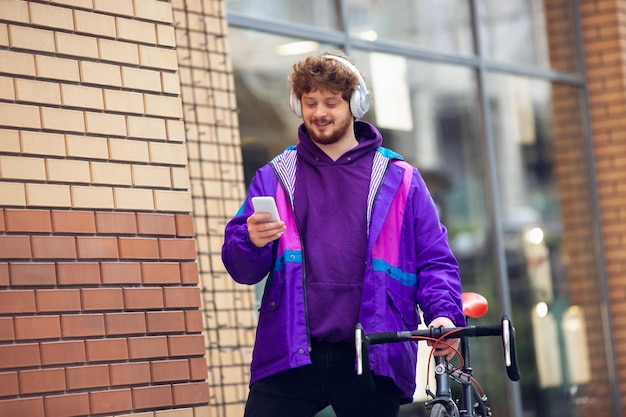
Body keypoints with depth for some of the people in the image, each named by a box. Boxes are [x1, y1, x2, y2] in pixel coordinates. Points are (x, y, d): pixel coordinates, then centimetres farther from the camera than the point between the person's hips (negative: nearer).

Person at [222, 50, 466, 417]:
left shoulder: (399, 180, 11)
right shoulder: (275, 178, 14)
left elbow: (435, 261, 8)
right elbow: (242, 269, 8)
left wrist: (444, 314, -11)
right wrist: (252, 241, -16)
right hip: (290, 355, 0)